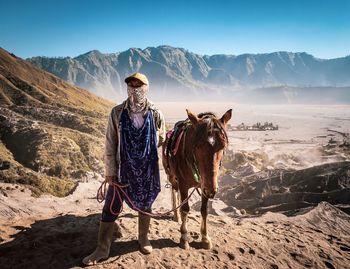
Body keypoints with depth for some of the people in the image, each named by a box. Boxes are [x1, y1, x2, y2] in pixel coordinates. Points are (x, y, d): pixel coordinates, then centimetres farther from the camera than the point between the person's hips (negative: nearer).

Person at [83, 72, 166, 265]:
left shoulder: (155, 114, -7)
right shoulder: (117, 113, -9)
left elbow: (161, 139, 8)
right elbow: (110, 144, -6)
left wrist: (147, 149, -4)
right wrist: (110, 170, -7)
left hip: (147, 169, 1)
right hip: (122, 168, 0)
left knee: (145, 204, 17)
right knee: (110, 208, 4)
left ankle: (143, 239, 40)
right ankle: (102, 249, 21)